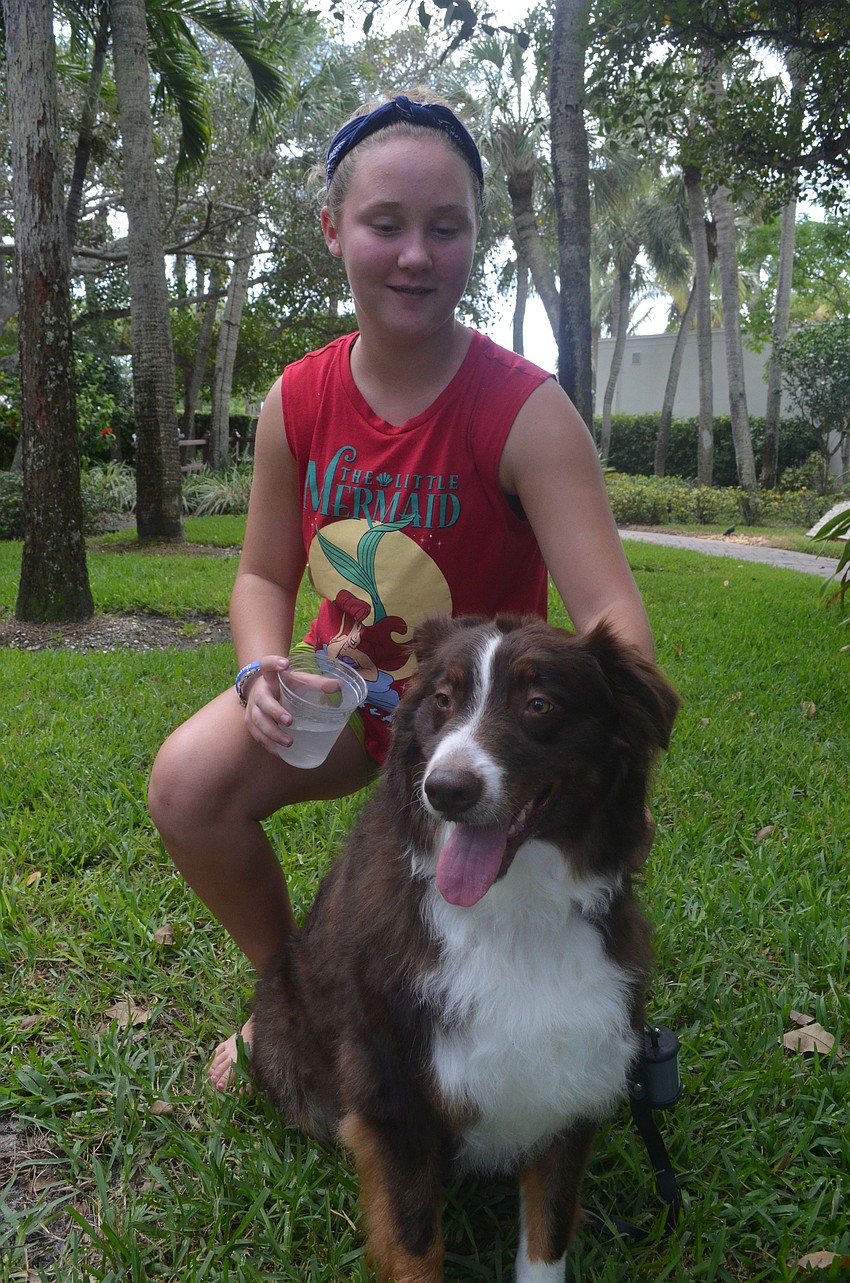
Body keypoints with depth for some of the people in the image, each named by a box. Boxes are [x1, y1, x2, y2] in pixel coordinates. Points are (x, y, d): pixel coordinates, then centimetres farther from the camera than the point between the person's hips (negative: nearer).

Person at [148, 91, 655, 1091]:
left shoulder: (525, 410, -21)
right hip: (344, 685, 3)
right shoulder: (296, 402, -7)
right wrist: (264, 673, -20)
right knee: (188, 784, -21)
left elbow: (612, 615, -29)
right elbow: (264, 574, 2)